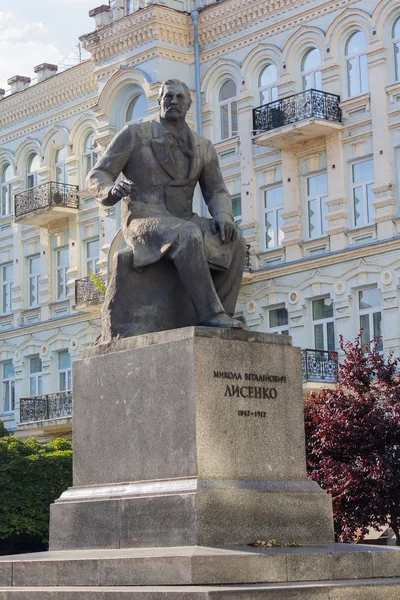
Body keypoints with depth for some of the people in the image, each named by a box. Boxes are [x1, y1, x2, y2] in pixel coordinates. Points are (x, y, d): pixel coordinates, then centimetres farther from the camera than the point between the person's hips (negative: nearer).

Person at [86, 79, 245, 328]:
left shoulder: (203, 147, 13)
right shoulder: (134, 134, 1)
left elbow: (216, 192, 12)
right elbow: (96, 178, -1)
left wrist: (223, 216, -14)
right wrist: (112, 191, -27)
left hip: (183, 222, 5)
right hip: (143, 221, -5)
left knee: (233, 242, -23)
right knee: (188, 235, -38)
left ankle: (222, 313, -28)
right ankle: (210, 313, -41)